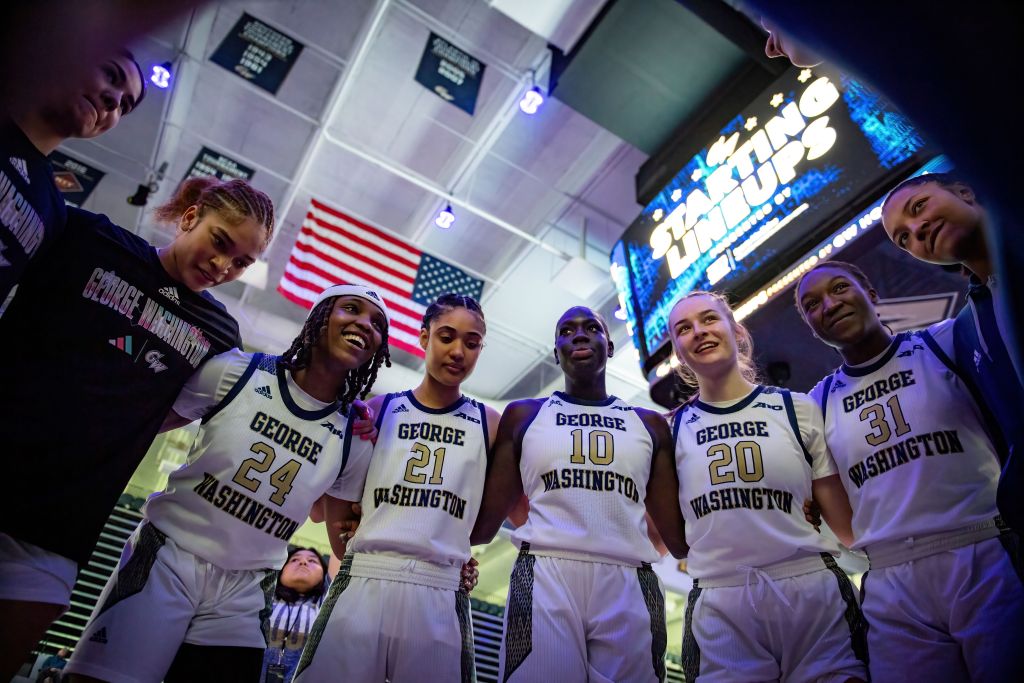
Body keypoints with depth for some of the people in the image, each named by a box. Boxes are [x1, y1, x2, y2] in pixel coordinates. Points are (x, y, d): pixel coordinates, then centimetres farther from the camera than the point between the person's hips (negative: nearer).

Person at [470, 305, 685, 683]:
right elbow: (484, 524, 9)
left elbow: (679, 538, 10)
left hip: (629, 586, 2)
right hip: (545, 579, -1)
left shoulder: (649, 424, 16)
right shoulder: (523, 415, 12)